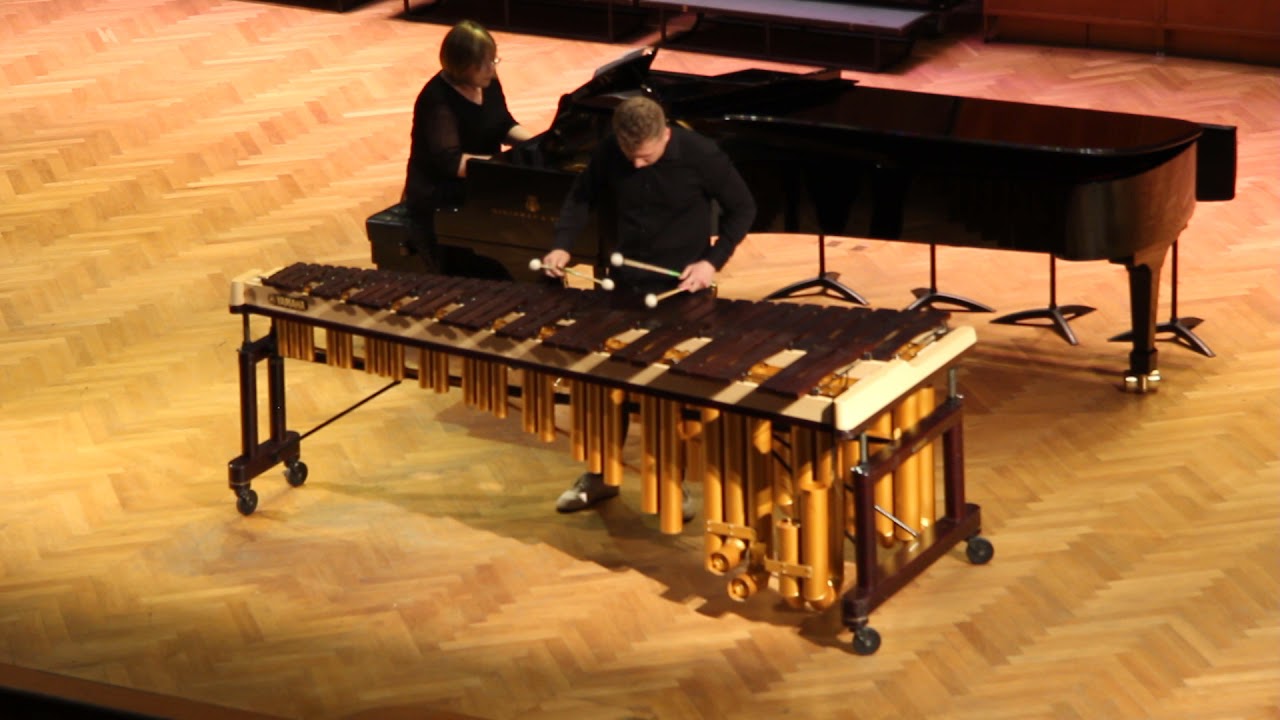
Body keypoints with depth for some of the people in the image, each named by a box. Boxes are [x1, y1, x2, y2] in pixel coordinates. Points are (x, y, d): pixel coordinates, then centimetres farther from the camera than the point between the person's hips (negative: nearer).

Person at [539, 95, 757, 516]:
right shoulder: (608, 154, -10)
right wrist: (562, 244, -13)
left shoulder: (700, 155, -18)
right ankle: (599, 476, 25)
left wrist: (713, 261, -18)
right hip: (624, 286, 3)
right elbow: (582, 198, 5)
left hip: (681, 291, -3)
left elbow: (742, 209, -7)